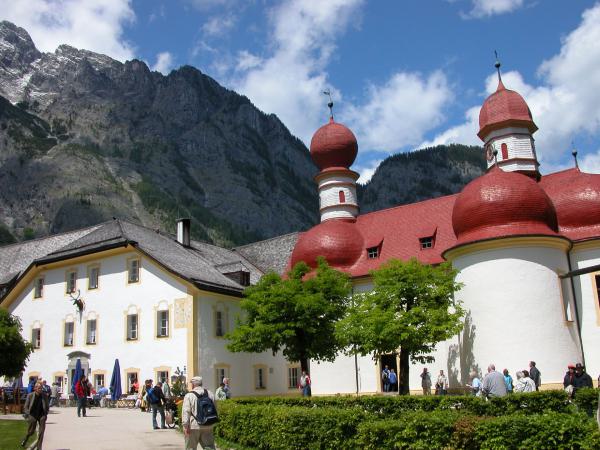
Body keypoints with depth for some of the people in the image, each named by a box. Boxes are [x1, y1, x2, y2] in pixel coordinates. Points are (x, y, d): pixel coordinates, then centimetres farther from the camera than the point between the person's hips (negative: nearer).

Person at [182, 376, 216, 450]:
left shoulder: (189, 395, -7)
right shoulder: (210, 394, 9)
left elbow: (186, 411, -14)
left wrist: (185, 425, -14)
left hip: (194, 426, -4)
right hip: (208, 426, 4)